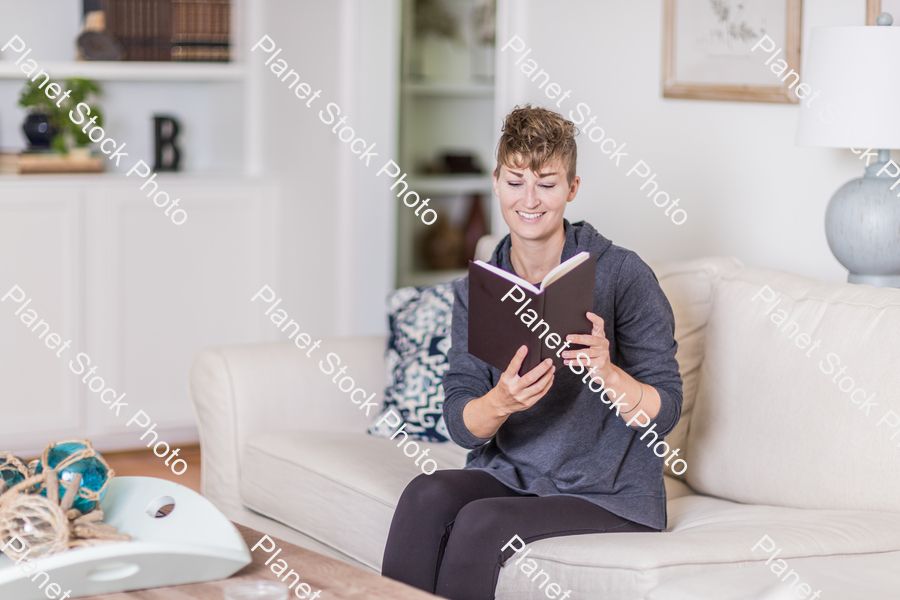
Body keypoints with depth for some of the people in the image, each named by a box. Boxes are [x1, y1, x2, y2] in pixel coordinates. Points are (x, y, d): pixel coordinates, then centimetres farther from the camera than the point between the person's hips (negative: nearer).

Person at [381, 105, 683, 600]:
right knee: (426, 495, -26)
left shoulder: (622, 275, -8)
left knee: (483, 522, -29)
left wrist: (607, 373, -30)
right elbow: (460, 424, -2)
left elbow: (664, 414, -10)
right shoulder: (476, 289, 5)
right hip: (507, 475, 4)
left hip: (610, 497, -4)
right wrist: (501, 402, -26)